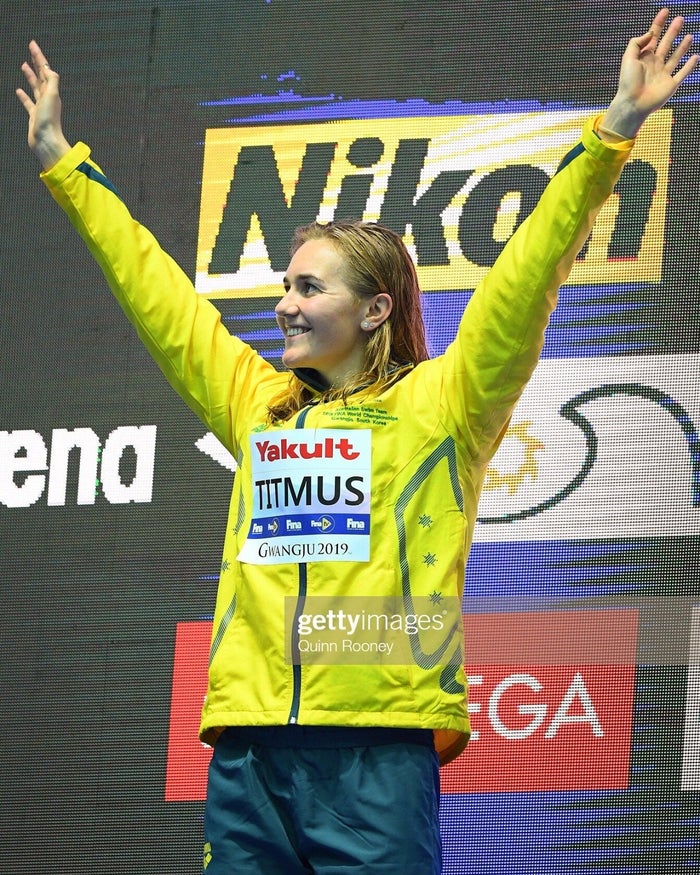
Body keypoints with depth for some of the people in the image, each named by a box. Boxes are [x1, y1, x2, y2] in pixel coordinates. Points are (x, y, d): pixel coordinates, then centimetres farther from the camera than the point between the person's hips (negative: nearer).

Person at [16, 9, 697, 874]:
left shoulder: (439, 404, 6)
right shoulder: (256, 404, 19)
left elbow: (523, 283, -2)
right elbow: (155, 292, 27)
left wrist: (609, 139, -9)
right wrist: (63, 165, 33)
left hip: (379, 745, -5)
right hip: (249, 747, 5)